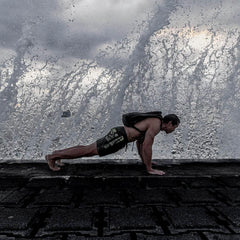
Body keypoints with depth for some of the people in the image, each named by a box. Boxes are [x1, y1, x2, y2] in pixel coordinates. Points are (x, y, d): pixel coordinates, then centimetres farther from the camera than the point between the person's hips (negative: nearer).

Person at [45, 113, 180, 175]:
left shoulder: (153, 122, 20)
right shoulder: (156, 125, -13)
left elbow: (140, 142, 29)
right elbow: (147, 147, -21)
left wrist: (145, 161, 29)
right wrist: (150, 169, -14)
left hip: (118, 134, 9)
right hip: (119, 137, -9)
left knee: (89, 149, 13)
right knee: (89, 151, -7)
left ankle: (58, 153, 21)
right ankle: (52, 157, -2)